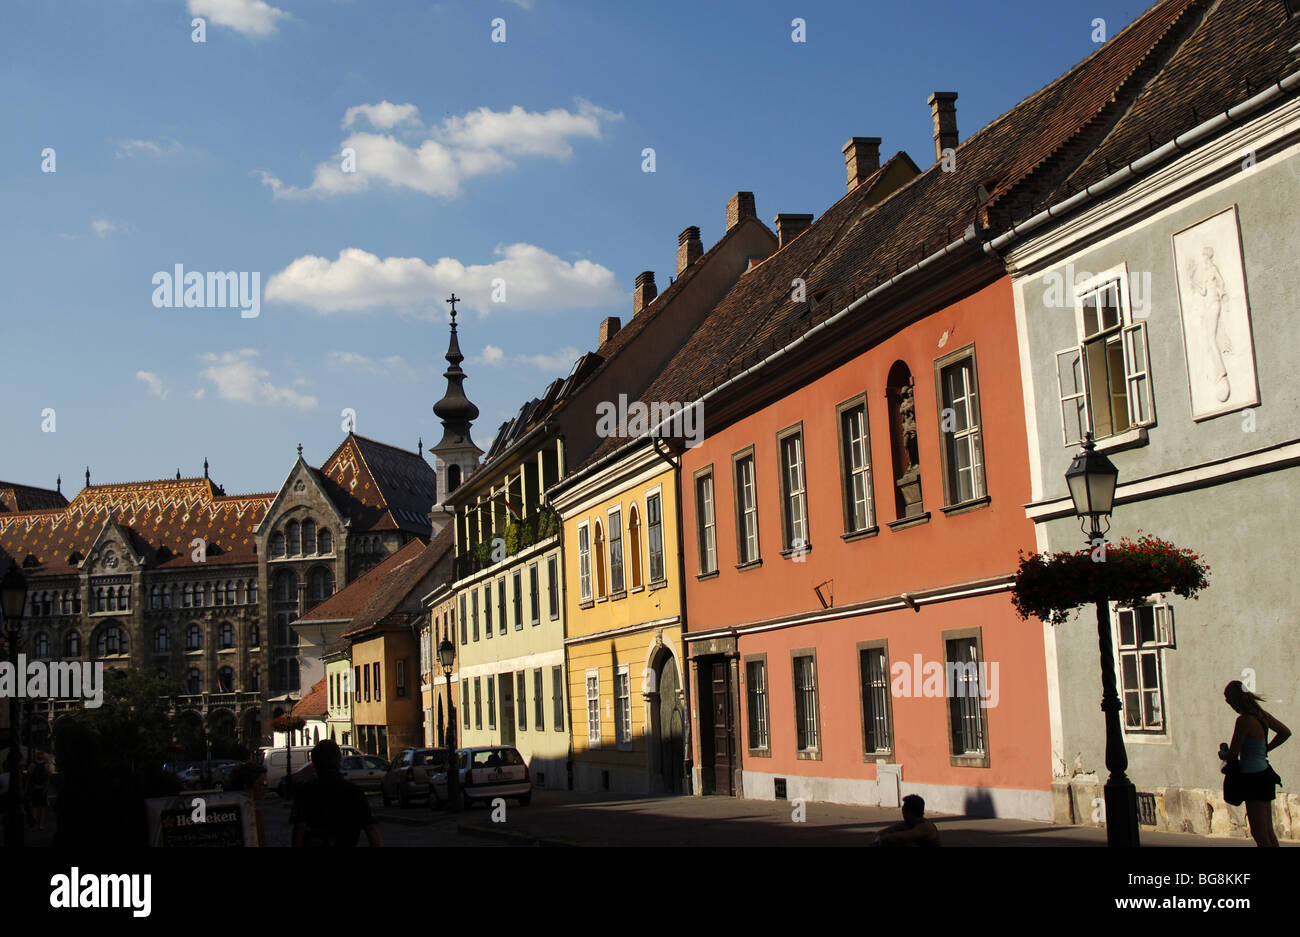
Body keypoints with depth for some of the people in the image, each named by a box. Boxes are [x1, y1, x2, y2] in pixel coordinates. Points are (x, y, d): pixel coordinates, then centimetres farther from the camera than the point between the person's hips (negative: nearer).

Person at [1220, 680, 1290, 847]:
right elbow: (1285, 732, 24)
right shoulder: (1261, 715, 6)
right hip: (1264, 773, 9)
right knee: (1268, 832, 15)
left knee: (1259, 834, -4)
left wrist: (1222, 753, 6)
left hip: (1254, 778, -9)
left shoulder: (1244, 720, -18)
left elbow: (1233, 755, -16)